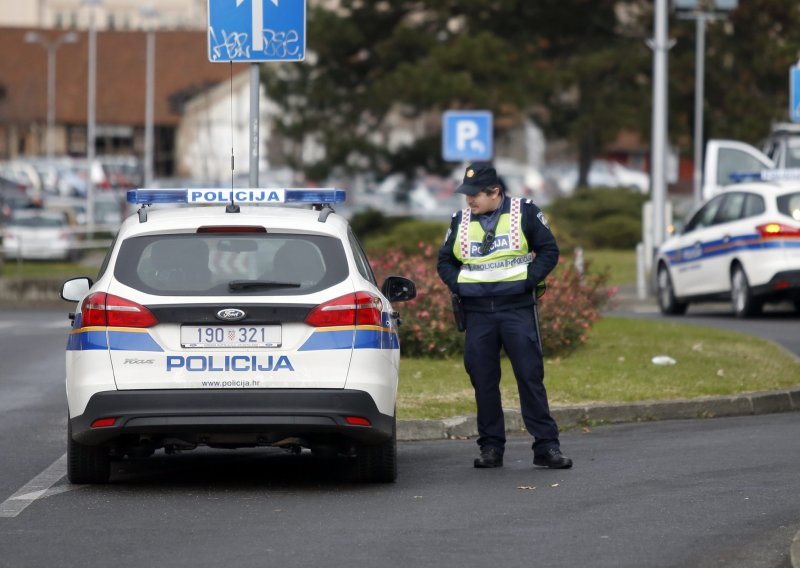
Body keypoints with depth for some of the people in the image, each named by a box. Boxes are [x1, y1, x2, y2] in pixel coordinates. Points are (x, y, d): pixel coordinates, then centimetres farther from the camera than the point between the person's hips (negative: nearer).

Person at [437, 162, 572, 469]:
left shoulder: (525, 213, 1)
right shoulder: (460, 222, 10)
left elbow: (549, 251, 4)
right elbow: (445, 261, 19)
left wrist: (528, 280, -9)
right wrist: (458, 285, 0)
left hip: (518, 308, -3)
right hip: (477, 313, 3)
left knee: (531, 377, -4)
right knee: (483, 382, 4)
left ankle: (546, 446, -2)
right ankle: (491, 448, 11)